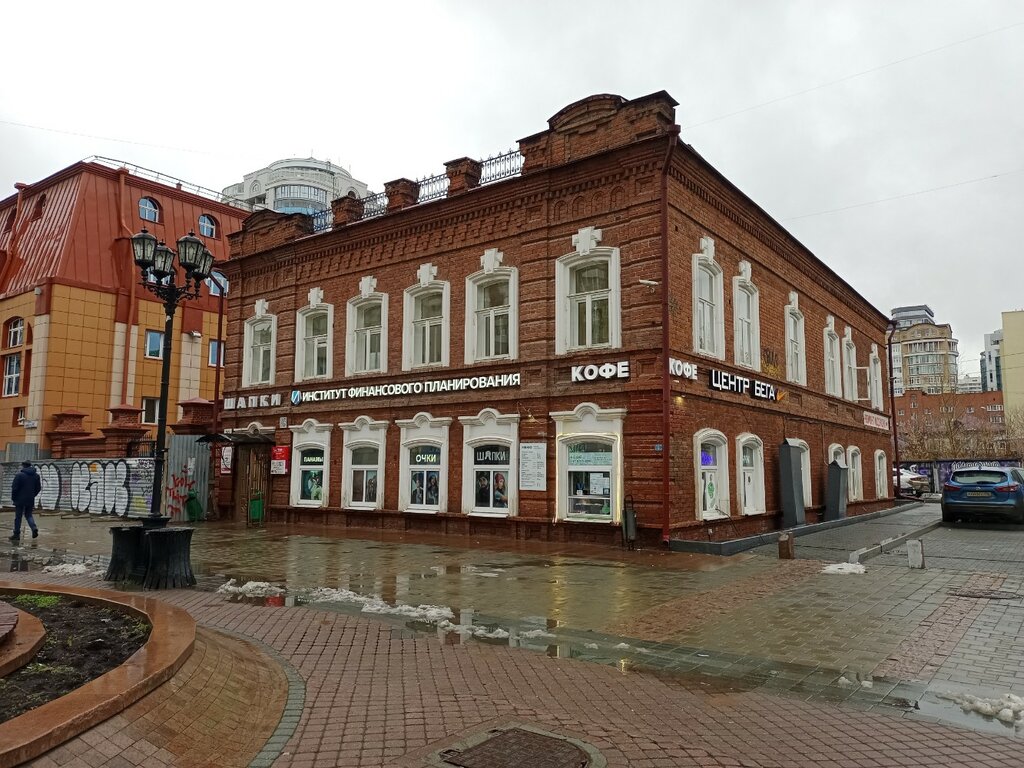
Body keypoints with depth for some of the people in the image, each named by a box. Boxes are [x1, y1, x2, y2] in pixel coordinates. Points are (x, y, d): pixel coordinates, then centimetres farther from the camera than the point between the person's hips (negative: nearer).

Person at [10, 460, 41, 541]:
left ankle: (16, 534, 9)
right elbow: (38, 488, 10)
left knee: (18, 517, 5)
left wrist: (13, 498, 2)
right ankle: (34, 528, -8)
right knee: (28, 515, 15)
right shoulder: (36, 475, 6)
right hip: (31, 500, 4)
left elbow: (14, 488, -11)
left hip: (20, 500, -4)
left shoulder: (19, 475, -11)